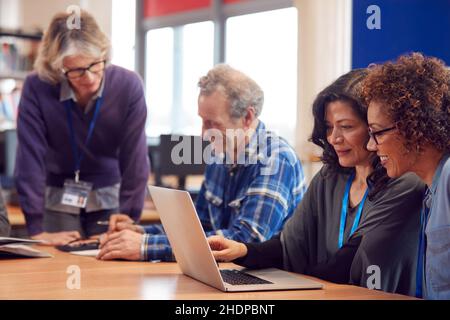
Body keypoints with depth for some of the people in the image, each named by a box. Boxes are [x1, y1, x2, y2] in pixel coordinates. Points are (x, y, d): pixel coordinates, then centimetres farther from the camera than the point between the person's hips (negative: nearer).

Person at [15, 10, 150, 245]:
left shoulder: (128, 86, -21)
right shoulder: (37, 87, -22)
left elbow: (135, 160, -17)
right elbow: (30, 158, -21)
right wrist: (37, 230, -23)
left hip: (111, 196, 0)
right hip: (58, 197, 0)